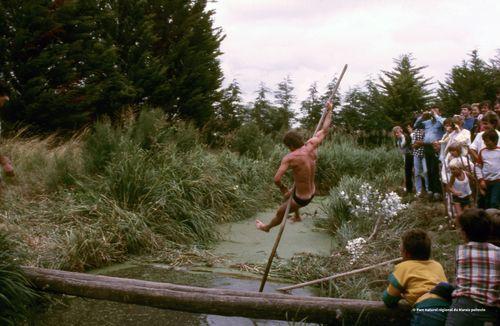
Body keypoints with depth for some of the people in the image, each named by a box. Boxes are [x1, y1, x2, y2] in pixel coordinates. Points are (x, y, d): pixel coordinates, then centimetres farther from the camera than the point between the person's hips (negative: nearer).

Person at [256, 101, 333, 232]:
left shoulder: (289, 158, -28)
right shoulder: (311, 145, -12)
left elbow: (277, 179, -35)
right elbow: (324, 130, 3)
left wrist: (282, 188, -14)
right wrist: (329, 111, 15)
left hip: (301, 198, -7)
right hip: (312, 192, 7)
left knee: (280, 212, 21)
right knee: (288, 196, 37)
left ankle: (267, 227, 48)